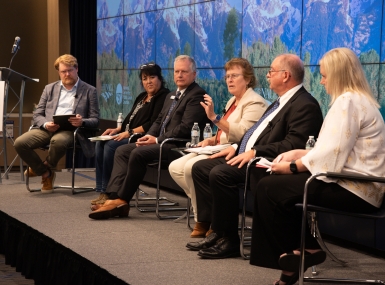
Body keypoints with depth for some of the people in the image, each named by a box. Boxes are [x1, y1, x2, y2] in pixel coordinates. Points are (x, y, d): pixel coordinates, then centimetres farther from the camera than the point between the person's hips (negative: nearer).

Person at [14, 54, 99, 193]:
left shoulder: (89, 91, 10)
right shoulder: (50, 88, 19)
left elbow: (95, 120, 6)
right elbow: (37, 114, 14)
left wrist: (82, 122, -19)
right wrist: (45, 124, -10)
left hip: (71, 130, -3)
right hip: (47, 128, 3)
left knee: (58, 141, -41)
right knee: (20, 143, -25)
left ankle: (45, 166, -6)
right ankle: (45, 173, -2)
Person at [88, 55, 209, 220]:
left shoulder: (197, 95, -9)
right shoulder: (172, 96, 23)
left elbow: (186, 128, -18)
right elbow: (159, 121, 24)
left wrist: (157, 140, -16)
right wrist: (149, 136, 2)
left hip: (179, 146, -10)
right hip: (163, 142, 10)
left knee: (138, 153, -26)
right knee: (122, 150, -2)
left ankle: (122, 199, -15)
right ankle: (114, 198, -15)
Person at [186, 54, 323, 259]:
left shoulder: (305, 105, -14)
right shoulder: (281, 102, 20)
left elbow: (293, 145, -24)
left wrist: (254, 152, -24)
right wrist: (237, 147, 9)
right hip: (248, 156, 11)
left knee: (220, 173, -29)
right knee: (200, 168, 4)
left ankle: (229, 239, -17)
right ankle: (216, 231, 0)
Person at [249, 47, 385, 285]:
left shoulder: (348, 102, -14)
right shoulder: (355, 99, 19)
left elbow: (333, 153, -21)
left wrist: (293, 166, -12)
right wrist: (298, 154, 11)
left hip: (353, 188, -11)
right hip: (351, 183, 11)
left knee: (269, 189, -14)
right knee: (268, 183, 7)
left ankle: (294, 255, 2)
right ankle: (304, 248, 3)